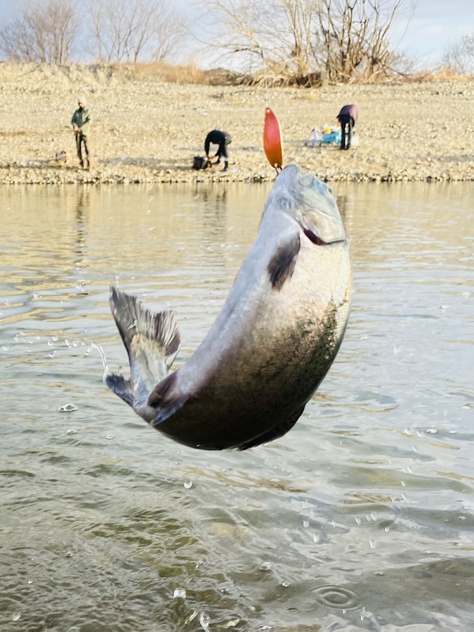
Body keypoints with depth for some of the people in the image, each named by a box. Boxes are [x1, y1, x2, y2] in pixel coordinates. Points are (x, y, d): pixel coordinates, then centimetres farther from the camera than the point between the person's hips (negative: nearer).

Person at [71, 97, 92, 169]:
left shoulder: (88, 111, -4)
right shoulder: (76, 112, 10)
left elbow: (89, 122, -15)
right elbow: (72, 121, 2)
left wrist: (81, 128, -24)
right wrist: (75, 126, -21)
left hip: (85, 132, -4)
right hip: (77, 132, 4)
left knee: (86, 147, -13)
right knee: (78, 148, 2)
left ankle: (88, 164, -13)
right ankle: (81, 163, 12)